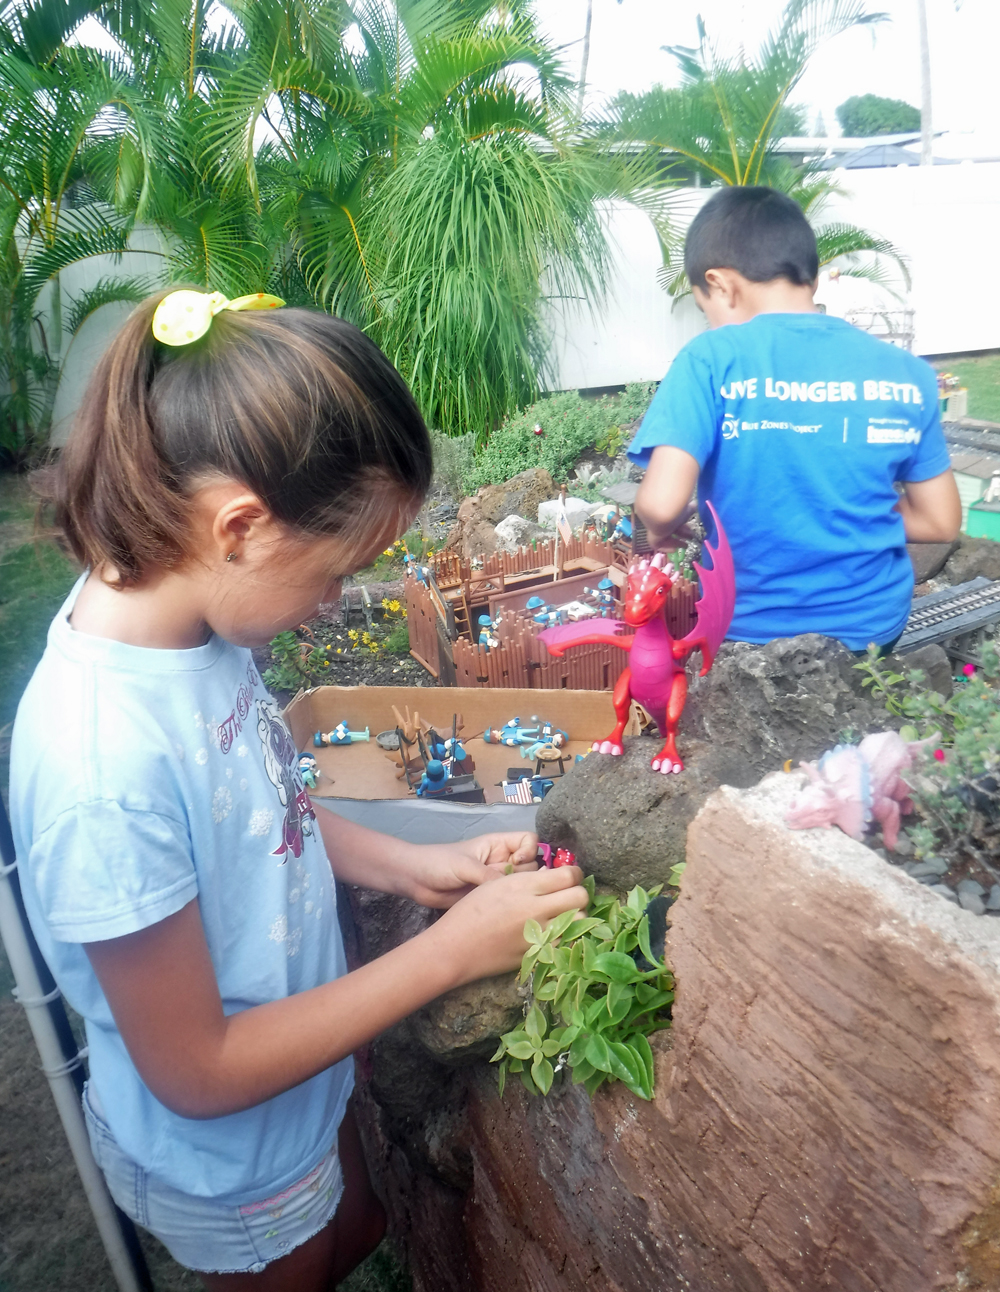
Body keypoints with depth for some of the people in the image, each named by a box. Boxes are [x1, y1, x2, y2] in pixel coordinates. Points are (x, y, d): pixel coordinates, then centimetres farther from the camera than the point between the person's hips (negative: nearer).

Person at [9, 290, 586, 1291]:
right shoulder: (104, 769, -40)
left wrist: (406, 866, -9)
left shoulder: (189, 623, -17)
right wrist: (450, 952, -26)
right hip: (228, 1162, -6)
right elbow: (197, 1074, -27)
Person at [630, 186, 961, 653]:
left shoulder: (711, 360, -16)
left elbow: (661, 503, -26)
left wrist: (662, 529, -4)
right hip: (874, 626, 4)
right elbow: (941, 522, 1)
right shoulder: (906, 372, -4)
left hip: (751, 632, -3)